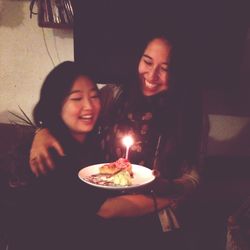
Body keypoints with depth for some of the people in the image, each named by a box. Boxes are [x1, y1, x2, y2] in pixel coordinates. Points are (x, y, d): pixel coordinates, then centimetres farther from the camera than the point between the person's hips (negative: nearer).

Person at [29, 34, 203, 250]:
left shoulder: (187, 117, -1)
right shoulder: (112, 96, 0)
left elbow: (192, 178, 0)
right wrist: (43, 133, -14)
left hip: (151, 221, -1)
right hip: (99, 218, 1)